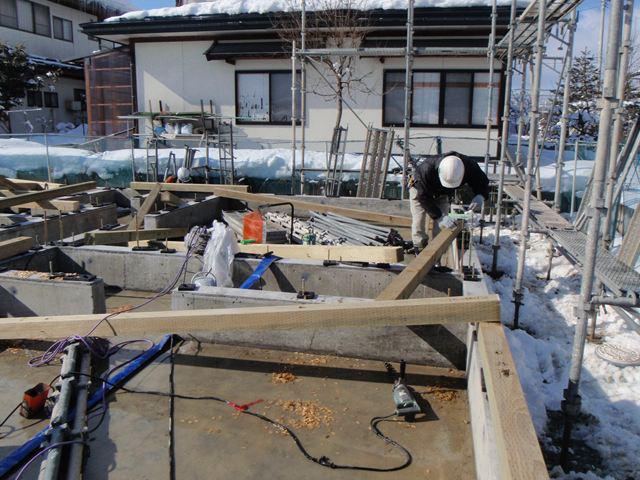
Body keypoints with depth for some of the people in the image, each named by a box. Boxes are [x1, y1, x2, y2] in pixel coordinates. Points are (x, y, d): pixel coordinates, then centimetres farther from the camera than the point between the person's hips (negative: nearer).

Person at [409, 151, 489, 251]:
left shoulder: (469, 166, -36)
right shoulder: (426, 169, -46)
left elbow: (482, 182, -18)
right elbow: (423, 197, -36)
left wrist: (480, 196, -42)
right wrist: (440, 217, -42)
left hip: (443, 194, 3)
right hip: (420, 189, -3)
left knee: (440, 226, -5)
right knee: (418, 223, -8)